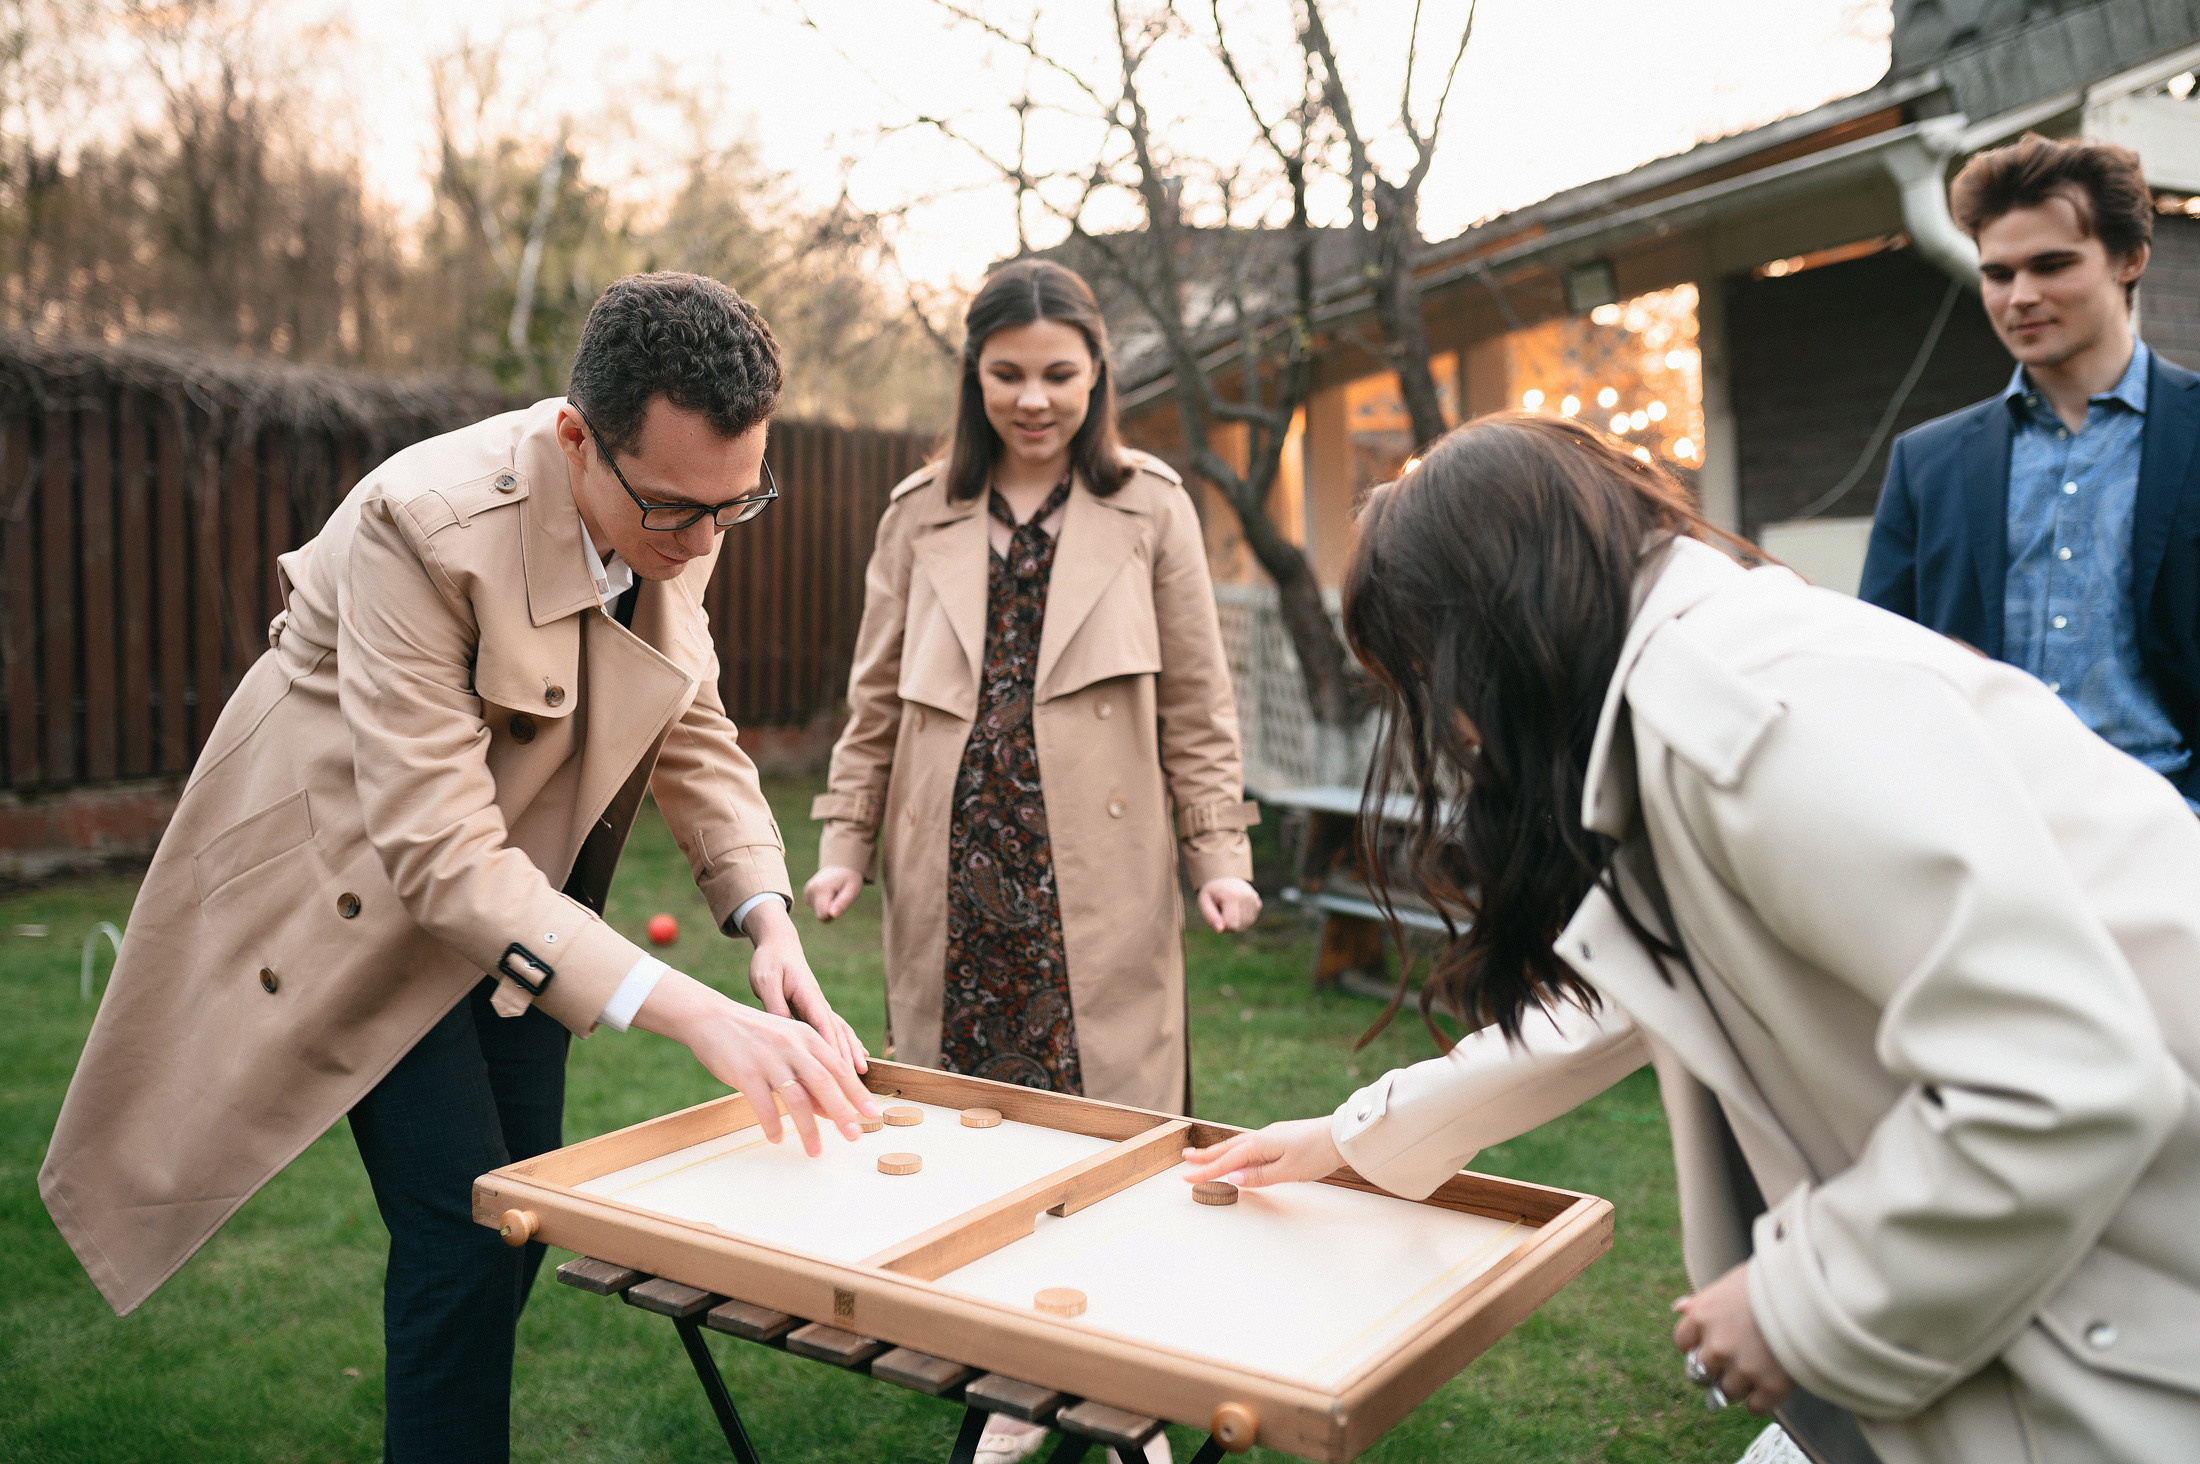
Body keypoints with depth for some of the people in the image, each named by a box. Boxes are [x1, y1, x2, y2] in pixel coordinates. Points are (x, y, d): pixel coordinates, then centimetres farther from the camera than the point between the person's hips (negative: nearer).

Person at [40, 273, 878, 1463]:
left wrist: (768, 922, -16)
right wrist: (693, 1015, -43)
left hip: (519, 872, 6)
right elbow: (438, 853, -36)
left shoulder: (679, 519, -13)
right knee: (462, 1228, -11)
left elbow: (690, 728, 0)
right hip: (362, 866, -6)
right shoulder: (427, 525, -34)